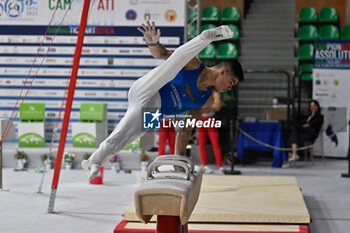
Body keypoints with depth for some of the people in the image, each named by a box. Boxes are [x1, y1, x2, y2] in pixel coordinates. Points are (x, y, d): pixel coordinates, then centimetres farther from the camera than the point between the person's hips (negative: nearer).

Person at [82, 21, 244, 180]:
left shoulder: (207, 101, 15)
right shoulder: (193, 64, -1)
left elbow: (186, 129, 18)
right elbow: (162, 53, -5)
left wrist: (179, 157, 14)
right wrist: (153, 43, -27)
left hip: (147, 114, 7)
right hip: (143, 92, -6)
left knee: (117, 141, -9)